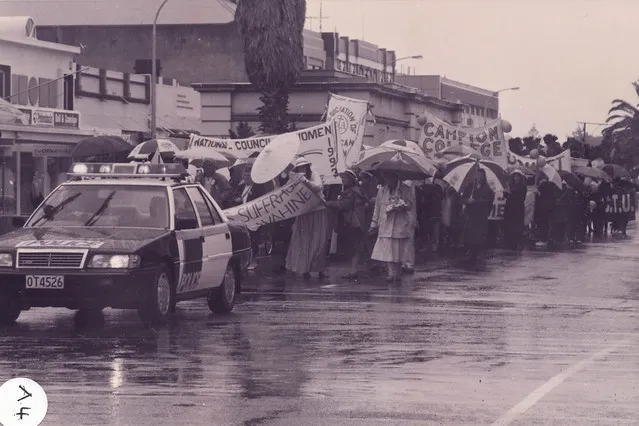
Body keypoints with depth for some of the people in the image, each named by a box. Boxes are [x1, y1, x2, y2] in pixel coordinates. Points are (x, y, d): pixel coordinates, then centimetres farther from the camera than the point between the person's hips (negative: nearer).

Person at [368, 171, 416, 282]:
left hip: (401, 227, -2)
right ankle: (391, 272, -10)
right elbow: (377, 209, 16)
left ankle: (397, 273, 10)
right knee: (387, 251, -9)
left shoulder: (407, 191, 1)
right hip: (385, 227, 2)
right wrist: (374, 224, 14)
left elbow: (412, 210, 2)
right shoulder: (382, 191, 11)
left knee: (399, 251, 1)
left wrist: (412, 225, -3)